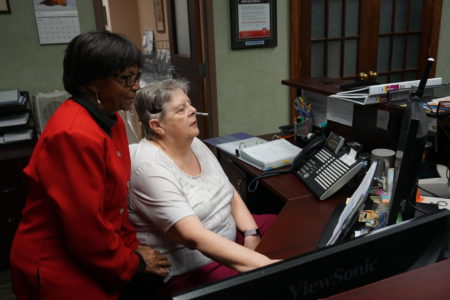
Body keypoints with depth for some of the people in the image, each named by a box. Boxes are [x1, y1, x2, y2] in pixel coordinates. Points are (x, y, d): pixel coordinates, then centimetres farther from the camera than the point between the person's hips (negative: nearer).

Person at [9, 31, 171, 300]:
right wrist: (134, 263, -11)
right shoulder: (75, 135, -27)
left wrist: (132, 245, 4)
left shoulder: (110, 120, 1)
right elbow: (85, 226, -24)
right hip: (58, 272, -8)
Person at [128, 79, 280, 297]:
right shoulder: (150, 167, -24)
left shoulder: (194, 144, 2)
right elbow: (194, 237, -32)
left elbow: (231, 195, 8)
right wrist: (262, 263, -37)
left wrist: (252, 234, -9)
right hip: (187, 268, -9)